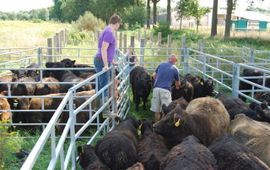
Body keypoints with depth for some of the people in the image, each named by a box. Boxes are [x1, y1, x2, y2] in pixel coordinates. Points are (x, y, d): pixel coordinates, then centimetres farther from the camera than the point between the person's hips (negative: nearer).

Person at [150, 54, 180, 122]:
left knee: (156, 111, 10)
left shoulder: (161, 65, 15)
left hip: (156, 88, 4)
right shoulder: (175, 69, 9)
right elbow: (178, 83, 21)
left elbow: (154, 75, 13)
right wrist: (177, 87, 42)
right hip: (166, 90, -3)